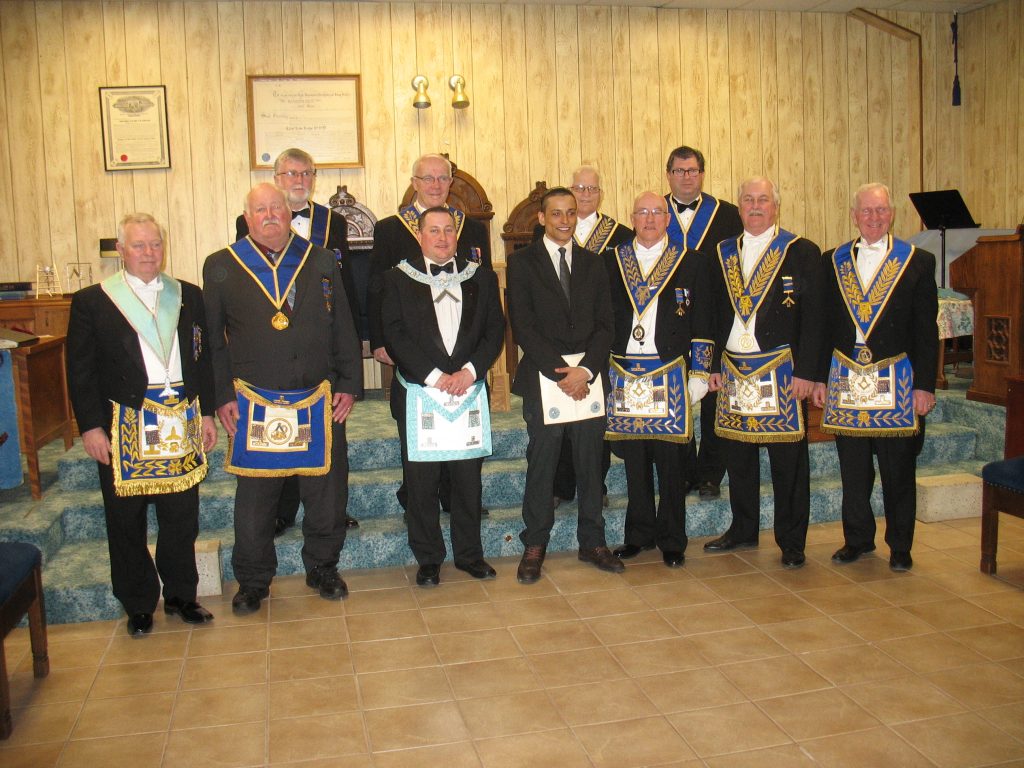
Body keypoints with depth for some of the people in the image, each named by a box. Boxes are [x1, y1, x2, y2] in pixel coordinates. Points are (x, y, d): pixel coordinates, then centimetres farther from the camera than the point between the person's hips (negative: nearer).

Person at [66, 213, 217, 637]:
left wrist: (206, 412, 7)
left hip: (181, 424, 2)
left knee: (182, 517, 9)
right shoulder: (92, 302, -1)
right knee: (127, 522, 8)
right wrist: (90, 426, -8)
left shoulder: (188, 296, 7)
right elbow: (80, 371, -2)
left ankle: (181, 595, 26)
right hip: (123, 428, -2)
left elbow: (203, 358, 11)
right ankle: (138, 605, 23)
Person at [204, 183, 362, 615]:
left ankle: (322, 568, 30)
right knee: (254, 499, 8)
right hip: (254, 405, -1)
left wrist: (349, 384, 2)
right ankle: (253, 581, 25)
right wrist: (222, 396, -2)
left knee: (326, 491, 9)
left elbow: (343, 328, 8)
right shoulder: (221, 267, 3)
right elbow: (214, 339, 3)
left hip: (320, 402, 2)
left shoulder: (321, 262, 7)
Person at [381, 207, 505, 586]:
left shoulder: (481, 278, 11)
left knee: (468, 477, 7)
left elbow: (495, 329, 5)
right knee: (422, 480, 3)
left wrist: (470, 371, -10)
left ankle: (469, 554, 21)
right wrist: (433, 376, -13)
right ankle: (428, 560, 16)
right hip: (418, 394, -2)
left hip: (470, 391, 2)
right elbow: (395, 335, -6)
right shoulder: (398, 279, 3)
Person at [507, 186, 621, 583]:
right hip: (543, 375, -3)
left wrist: (585, 369, -9)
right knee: (541, 464, 2)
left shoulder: (593, 263, 12)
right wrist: (560, 372, -12)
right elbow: (523, 327, -6)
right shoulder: (522, 262, 2)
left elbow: (605, 324, 7)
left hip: (590, 375, 3)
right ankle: (534, 546, 13)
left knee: (591, 462, 8)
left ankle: (592, 542, 20)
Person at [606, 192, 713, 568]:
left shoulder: (691, 262, 5)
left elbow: (701, 324, 4)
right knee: (634, 459, 8)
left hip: (670, 376, -2)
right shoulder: (612, 261, 9)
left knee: (670, 459, 2)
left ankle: (672, 540, 15)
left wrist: (699, 375, -1)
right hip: (624, 375, 2)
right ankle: (640, 534, 22)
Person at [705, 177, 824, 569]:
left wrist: (805, 372, -11)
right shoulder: (723, 254, 11)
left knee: (788, 461, 2)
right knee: (737, 456, 11)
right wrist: (714, 365, 7)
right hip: (734, 373, 4)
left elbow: (813, 317, -5)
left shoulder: (802, 252, -2)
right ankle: (743, 529, 27)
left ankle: (791, 541, 15)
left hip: (783, 374, -4)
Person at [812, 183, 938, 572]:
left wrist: (925, 385, -5)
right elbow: (825, 324, 9)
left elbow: (926, 331, 0)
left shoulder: (918, 262, 1)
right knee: (853, 469, 10)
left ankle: (900, 546, 21)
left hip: (897, 382, -2)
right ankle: (857, 539, 25)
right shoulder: (833, 261, 7)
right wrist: (819, 378, 5)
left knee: (898, 469, 6)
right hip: (845, 380, 2)